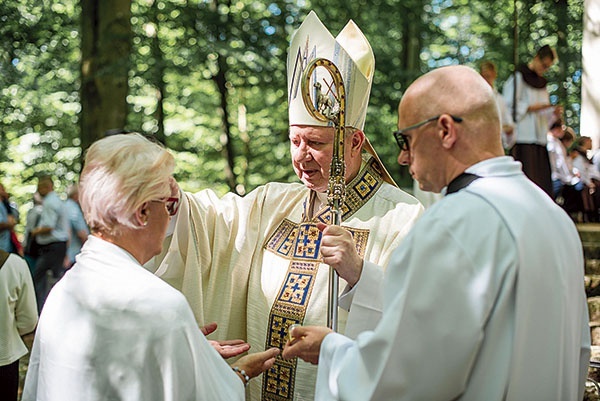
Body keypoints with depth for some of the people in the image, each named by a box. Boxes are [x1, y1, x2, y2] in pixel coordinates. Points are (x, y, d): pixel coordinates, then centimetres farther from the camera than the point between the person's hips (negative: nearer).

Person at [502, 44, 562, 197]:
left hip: (539, 137, 7)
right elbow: (509, 105, -8)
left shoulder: (542, 83, 21)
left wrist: (554, 113, 2)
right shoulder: (519, 77, 0)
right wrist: (531, 107, -15)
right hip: (523, 137, -7)